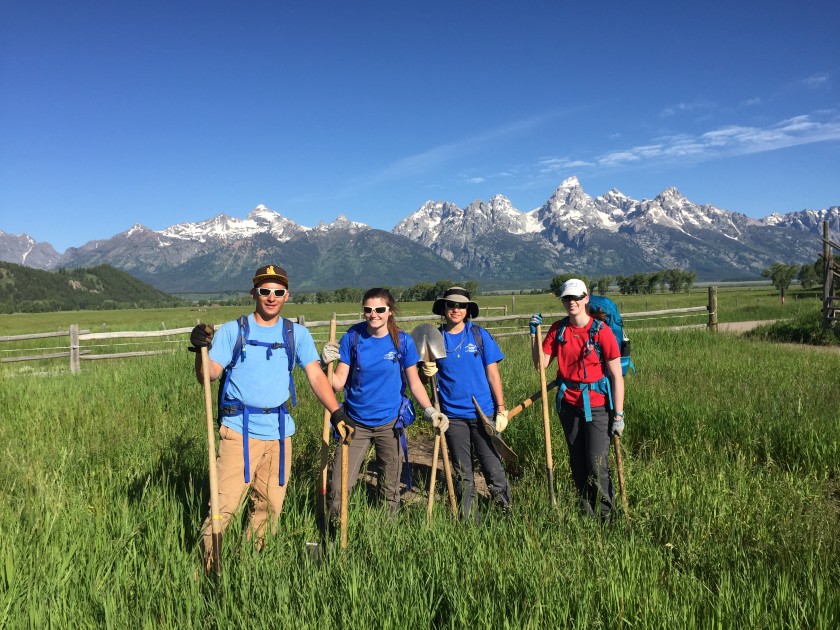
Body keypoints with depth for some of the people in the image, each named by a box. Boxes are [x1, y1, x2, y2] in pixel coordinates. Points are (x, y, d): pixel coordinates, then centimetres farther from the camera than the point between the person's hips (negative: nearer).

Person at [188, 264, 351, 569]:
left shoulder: (297, 334, 9)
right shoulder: (232, 331, 2)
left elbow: (316, 376, 0)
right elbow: (208, 375, -6)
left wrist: (336, 412, -13)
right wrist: (201, 349, -26)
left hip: (279, 432, 3)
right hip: (239, 431, -3)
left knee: (270, 506, 11)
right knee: (225, 504, -8)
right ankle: (208, 562, 10)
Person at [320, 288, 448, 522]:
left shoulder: (403, 341, -7)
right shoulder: (352, 338, -7)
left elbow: (414, 382, 0)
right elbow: (339, 383, -8)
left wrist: (430, 411, -15)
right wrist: (327, 364, -28)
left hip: (389, 423, 0)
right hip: (356, 422, 0)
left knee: (390, 488, 13)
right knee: (338, 488, -3)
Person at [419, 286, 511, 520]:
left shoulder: (480, 335, -1)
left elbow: (493, 374, 0)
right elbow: (427, 376, 7)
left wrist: (501, 409, -4)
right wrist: (427, 371, -17)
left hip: (483, 413, -1)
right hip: (452, 415, 2)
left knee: (493, 468, 1)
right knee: (462, 473, 12)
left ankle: (507, 513, 19)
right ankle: (468, 519, 25)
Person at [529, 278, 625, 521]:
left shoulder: (601, 331, -10)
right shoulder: (558, 329, 3)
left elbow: (616, 375, -10)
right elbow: (540, 364, 0)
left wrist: (618, 414, -12)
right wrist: (534, 333, -9)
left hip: (597, 407, -4)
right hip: (569, 404, 4)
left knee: (597, 465, -7)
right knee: (577, 464, 12)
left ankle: (606, 517, 12)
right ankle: (586, 513, 26)